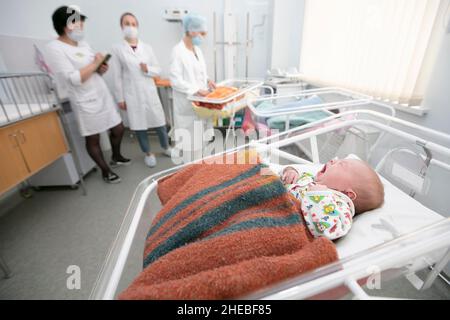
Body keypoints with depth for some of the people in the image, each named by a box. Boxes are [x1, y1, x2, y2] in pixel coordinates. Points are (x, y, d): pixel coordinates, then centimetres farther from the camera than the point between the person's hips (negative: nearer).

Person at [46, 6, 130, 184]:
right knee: (93, 139, 6)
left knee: (118, 129, 14)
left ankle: (116, 157, 39)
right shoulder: (54, 48, -12)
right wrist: (94, 63, -13)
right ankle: (106, 171, 23)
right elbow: (73, 79, -21)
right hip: (86, 102, -7)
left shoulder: (83, 44, 11)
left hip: (103, 95, 8)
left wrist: (101, 69, -4)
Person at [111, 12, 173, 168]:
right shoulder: (117, 49, -1)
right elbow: (117, 77, -1)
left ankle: (166, 147, 28)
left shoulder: (147, 47, 6)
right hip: (132, 94, -1)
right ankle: (148, 153, 23)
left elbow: (158, 70, 9)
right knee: (139, 124, 6)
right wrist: (120, 98, -2)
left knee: (159, 121, 6)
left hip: (150, 92, 2)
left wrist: (148, 69, -12)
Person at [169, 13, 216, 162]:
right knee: (190, 139, 1)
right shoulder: (178, 51, -14)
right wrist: (197, 90, -21)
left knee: (199, 137, 15)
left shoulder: (197, 49, 11)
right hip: (188, 103, -8)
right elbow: (175, 81, -18)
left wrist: (208, 80, 1)